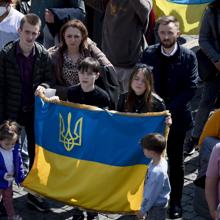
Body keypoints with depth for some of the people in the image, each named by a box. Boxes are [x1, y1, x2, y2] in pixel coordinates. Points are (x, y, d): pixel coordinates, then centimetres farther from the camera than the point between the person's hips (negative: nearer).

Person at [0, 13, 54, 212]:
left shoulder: (43, 55, -7)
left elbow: (49, 79, 4)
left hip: (34, 111, 2)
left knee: (36, 153, 10)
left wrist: (43, 86, -21)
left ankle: (34, 194, 25)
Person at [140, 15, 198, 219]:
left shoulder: (188, 57, -6)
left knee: (176, 161, 8)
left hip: (176, 116, -1)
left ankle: (176, 202, 19)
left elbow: (191, 87, -9)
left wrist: (170, 108, -17)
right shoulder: (149, 53, 0)